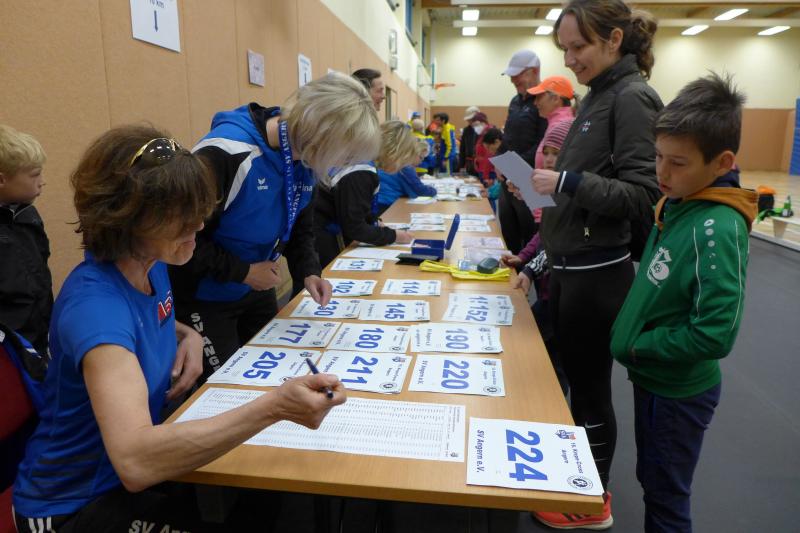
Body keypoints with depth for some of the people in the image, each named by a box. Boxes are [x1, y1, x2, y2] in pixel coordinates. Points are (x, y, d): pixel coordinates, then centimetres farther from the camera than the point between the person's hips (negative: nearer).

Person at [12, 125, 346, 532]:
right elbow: (134, 461, -44)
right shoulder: (96, 303, -32)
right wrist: (273, 406, -49)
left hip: (146, 462, 7)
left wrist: (189, 337, -4)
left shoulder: (150, 265, -7)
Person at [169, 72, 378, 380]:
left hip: (256, 292, 7)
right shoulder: (227, 153, -30)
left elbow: (300, 228, 6)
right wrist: (242, 272, -21)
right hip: (203, 297, -7)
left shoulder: (304, 158, -6)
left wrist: (308, 271, -10)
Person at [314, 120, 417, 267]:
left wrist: (375, 223, 4)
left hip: (333, 236, 10)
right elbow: (354, 227, -22)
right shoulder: (360, 174, -25)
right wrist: (392, 236, -14)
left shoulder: (360, 160, 4)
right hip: (323, 242, -9)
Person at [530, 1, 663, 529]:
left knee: (590, 388, 5)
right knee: (567, 379, 20)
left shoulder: (633, 97, -14)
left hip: (596, 272, -9)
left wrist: (566, 182, -24)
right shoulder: (600, 95, 12)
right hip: (571, 265, 9)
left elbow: (642, 194, -20)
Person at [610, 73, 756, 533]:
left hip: (679, 390, -8)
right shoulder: (679, 204, -1)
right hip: (654, 377, 8)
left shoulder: (717, 229, -27)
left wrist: (638, 347, -18)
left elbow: (714, 335, -29)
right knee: (654, 482, 26)